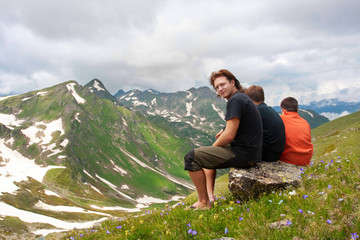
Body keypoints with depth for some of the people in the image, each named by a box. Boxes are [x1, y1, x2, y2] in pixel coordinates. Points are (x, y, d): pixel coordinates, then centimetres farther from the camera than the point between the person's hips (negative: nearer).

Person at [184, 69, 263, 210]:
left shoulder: (235, 100, -16)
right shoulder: (243, 98, 17)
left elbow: (229, 136, -21)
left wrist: (214, 146, -3)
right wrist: (226, 130, 12)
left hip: (243, 155, -11)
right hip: (250, 152, 11)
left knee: (191, 157, -9)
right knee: (208, 154, 30)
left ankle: (204, 203, 0)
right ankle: (210, 194, 23)